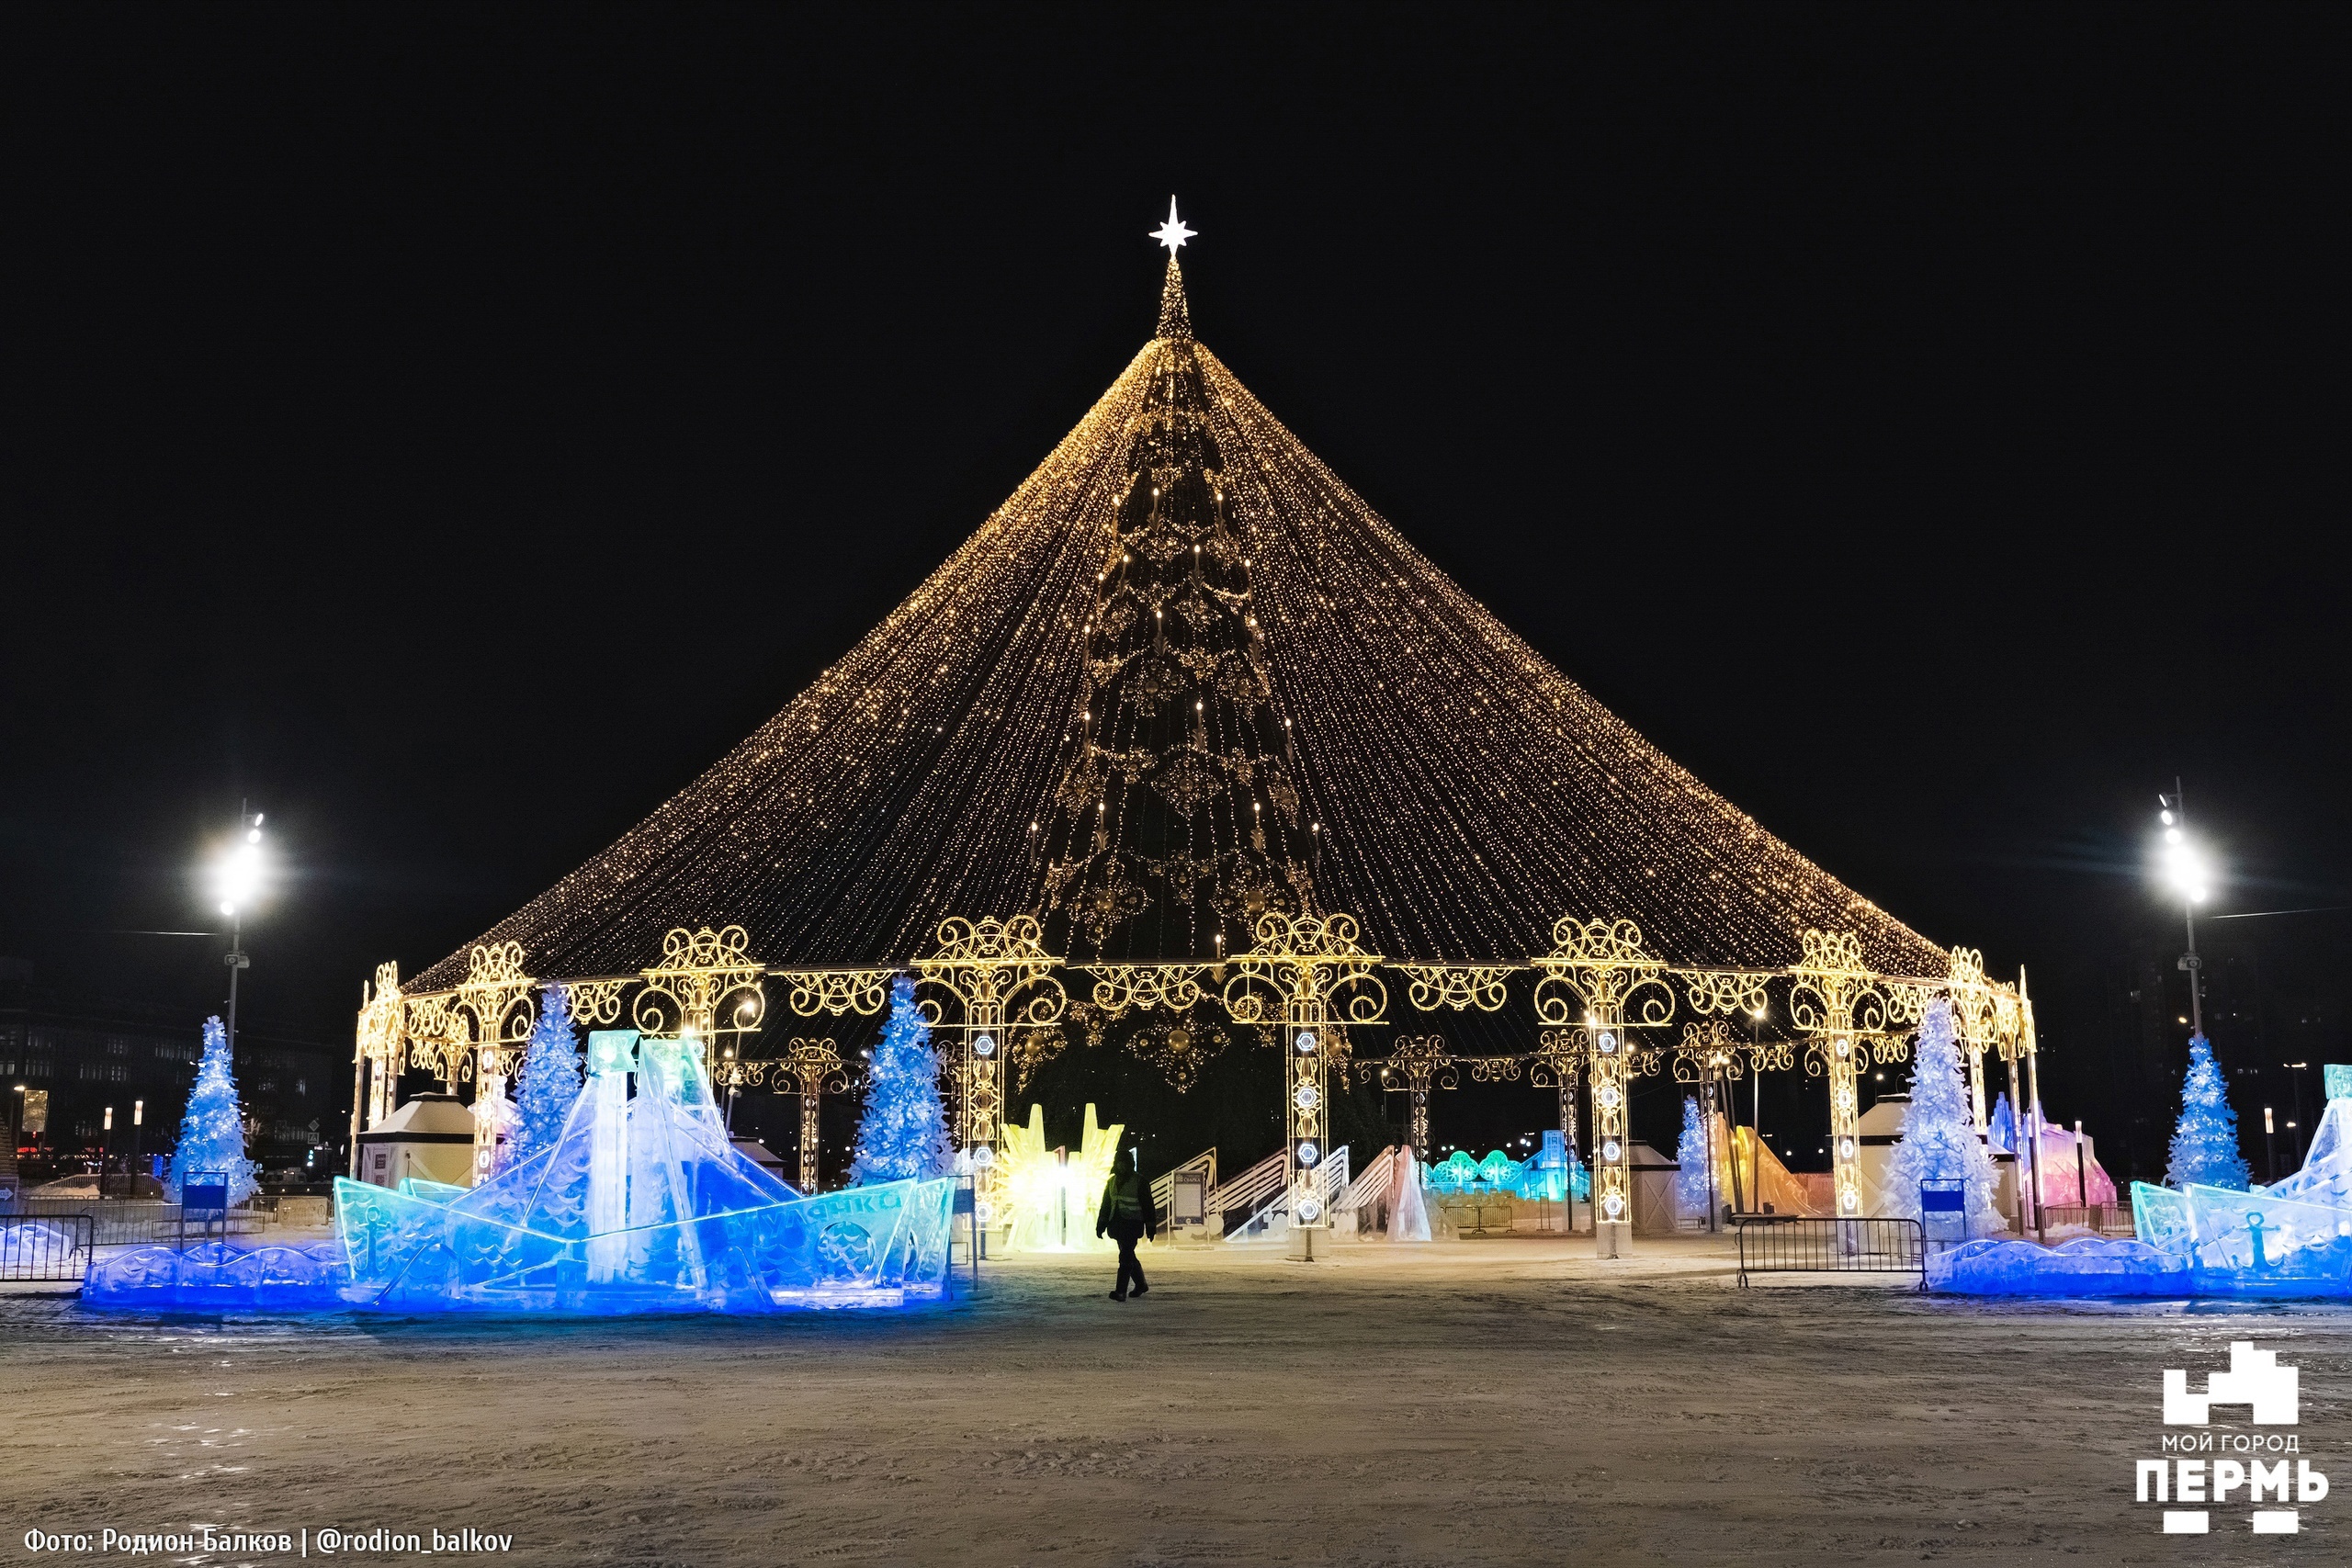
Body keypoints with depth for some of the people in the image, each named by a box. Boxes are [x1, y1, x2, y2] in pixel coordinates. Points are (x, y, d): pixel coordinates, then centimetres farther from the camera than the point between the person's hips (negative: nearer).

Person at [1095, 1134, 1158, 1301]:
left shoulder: (1139, 1181, -6)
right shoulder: (1112, 1181, 12)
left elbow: (1148, 1205, -5)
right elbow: (1106, 1205, 16)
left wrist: (1150, 1226, -7)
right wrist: (1101, 1225, 12)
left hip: (1132, 1225, -7)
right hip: (1118, 1224, 7)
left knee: (1125, 1257, -15)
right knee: (1128, 1256, 15)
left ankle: (1121, 1291, -20)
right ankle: (1141, 1285, 32)